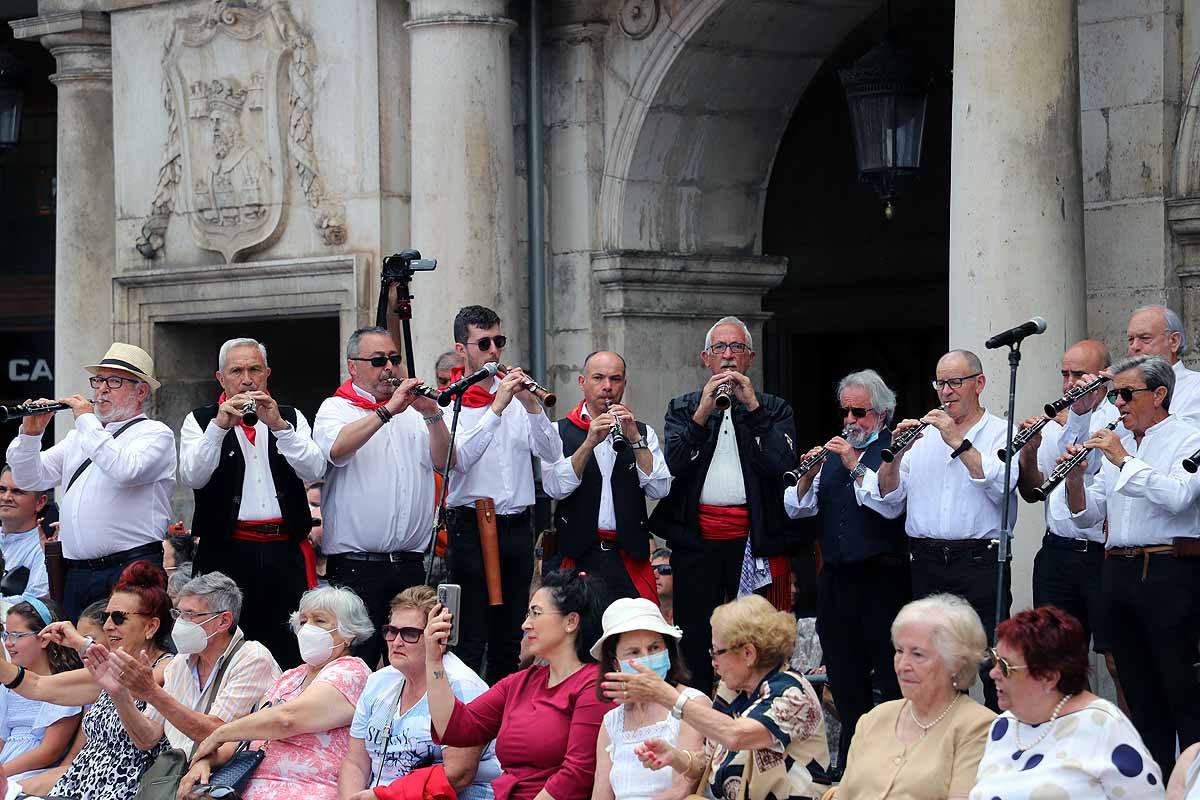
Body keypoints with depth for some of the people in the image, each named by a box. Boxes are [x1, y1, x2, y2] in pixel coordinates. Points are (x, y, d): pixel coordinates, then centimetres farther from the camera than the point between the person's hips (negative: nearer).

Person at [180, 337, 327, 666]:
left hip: (285, 554, 2)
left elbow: (314, 469, -1)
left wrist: (279, 426, -12)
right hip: (227, 551, -1)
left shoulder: (291, 417, 15)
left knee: (290, 652, -3)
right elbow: (193, 476, -6)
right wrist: (220, 425, -17)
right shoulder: (200, 420, 10)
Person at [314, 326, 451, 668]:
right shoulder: (336, 409, 3)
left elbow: (445, 461, 7)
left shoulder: (413, 410, 17)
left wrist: (432, 415, -7)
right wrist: (389, 410, -21)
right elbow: (337, 448, -19)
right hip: (356, 565, -4)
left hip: (410, 563, 4)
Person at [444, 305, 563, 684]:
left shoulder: (516, 394, 11)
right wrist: (497, 407, -21)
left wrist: (531, 405, -12)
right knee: (470, 639, -7)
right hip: (472, 525, -5)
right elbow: (456, 458, -18)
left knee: (509, 638, 11)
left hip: (518, 525, 5)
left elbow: (552, 454, 2)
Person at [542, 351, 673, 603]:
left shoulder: (642, 432, 15)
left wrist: (635, 439, -9)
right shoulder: (559, 432, 8)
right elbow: (555, 488, -8)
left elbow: (659, 490, 0)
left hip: (630, 555, 1)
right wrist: (589, 442, -17)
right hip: (579, 554, -1)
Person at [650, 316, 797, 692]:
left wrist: (752, 406, -8)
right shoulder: (683, 407, 15)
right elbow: (673, 463, -2)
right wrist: (703, 413, -10)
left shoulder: (773, 408, 12)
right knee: (695, 640, 2)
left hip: (755, 541, -1)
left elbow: (782, 462, -6)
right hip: (697, 539, 2)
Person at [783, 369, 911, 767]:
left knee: (891, 675, -5)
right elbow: (796, 508, 11)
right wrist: (808, 475, -7)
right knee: (844, 676, 13)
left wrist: (855, 466, -20)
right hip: (835, 577, 7)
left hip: (881, 576, -6)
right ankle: (850, 760, 22)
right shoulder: (834, 451, 16)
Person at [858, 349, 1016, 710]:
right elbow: (888, 504, 10)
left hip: (980, 562, -4)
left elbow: (999, 484, -16)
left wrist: (958, 442, -18)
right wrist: (895, 455, -6)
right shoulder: (922, 437, 16)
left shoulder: (1000, 433, 4)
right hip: (926, 564, 4)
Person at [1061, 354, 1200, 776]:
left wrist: (1124, 460, -16)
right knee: (1139, 691, 10)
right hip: (1118, 571, 7)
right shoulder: (1114, 445, 17)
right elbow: (1087, 516, 16)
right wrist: (1075, 478, -3)